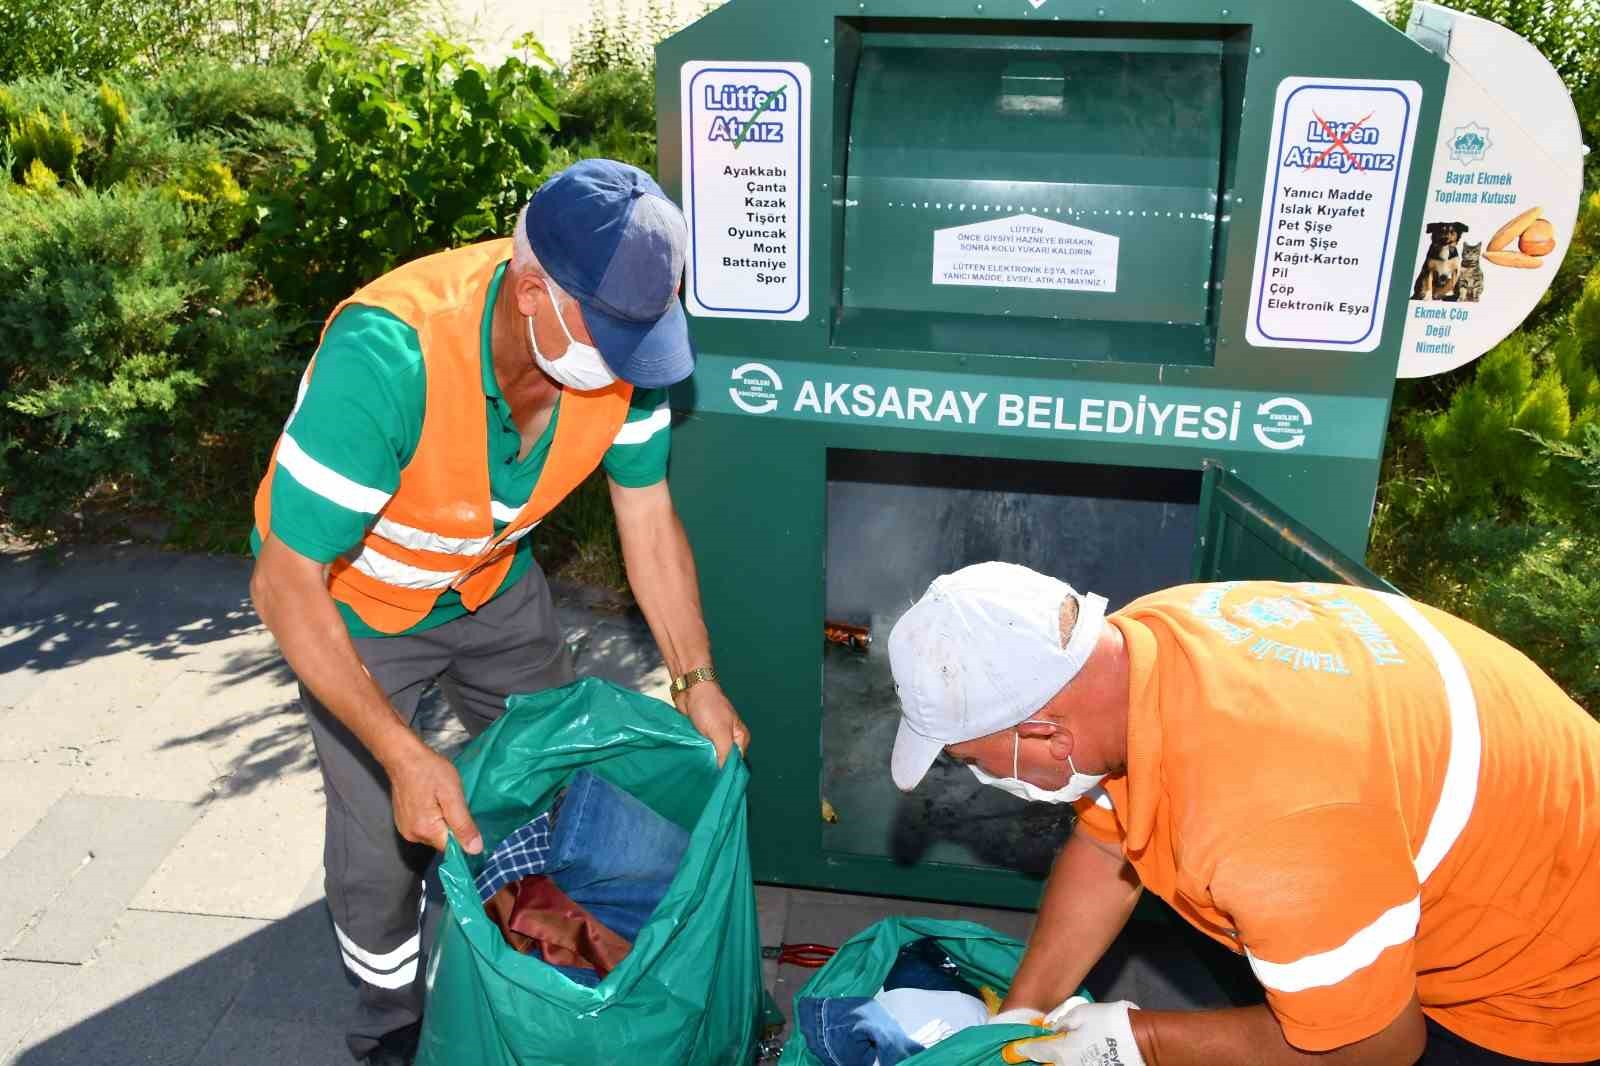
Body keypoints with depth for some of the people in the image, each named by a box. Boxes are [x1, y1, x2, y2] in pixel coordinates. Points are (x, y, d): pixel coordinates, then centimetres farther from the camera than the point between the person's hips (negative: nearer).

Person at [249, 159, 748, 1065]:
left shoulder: (618, 345, -26)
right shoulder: (388, 354, -42)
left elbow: (650, 520, -10)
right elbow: (285, 584, -35)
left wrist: (697, 682, -13)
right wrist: (405, 756, -38)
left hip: (493, 578, 5)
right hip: (351, 597, -4)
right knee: (385, 841, 0)